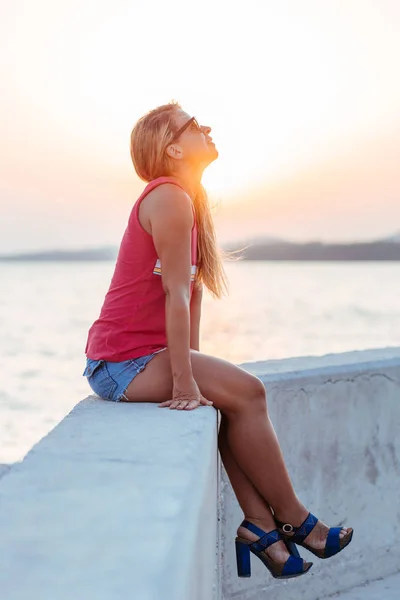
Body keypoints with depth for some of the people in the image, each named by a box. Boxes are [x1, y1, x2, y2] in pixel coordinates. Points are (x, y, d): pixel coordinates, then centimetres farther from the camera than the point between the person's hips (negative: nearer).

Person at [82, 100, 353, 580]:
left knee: (235, 398, 0)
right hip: (123, 359, -9)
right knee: (245, 391, -12)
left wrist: (194, 365, 8)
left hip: (139, 353, 9)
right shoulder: (170, 197, -15)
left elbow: (191, 292, 12)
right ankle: (292, 520, 0)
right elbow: (175, 292, -20)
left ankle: (260, 526, 1)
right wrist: (185, 382, -21)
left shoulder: (187, 198, 16)